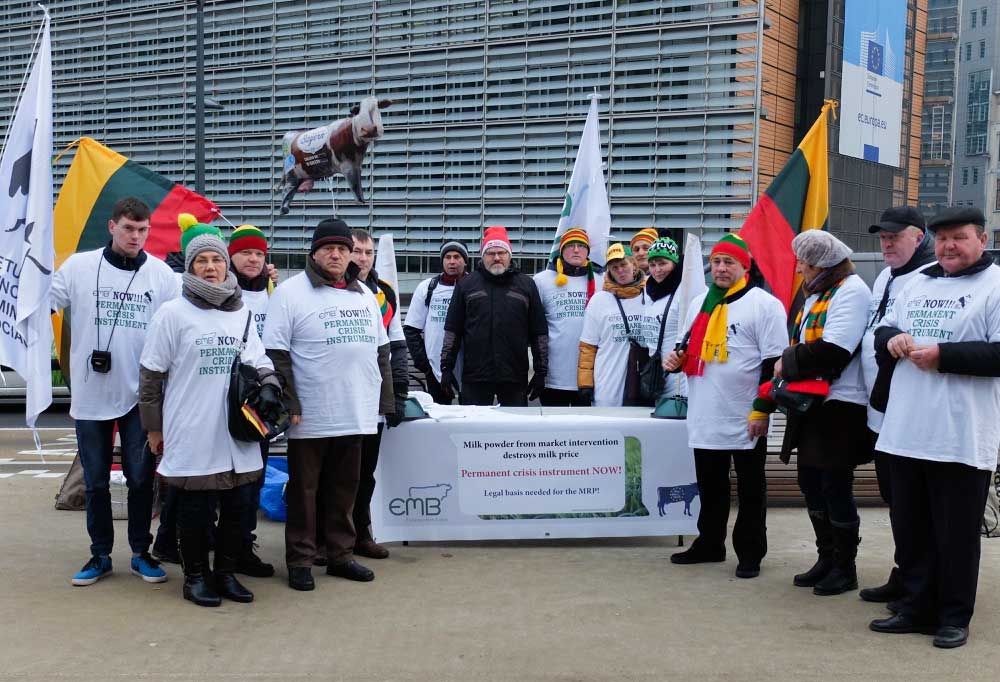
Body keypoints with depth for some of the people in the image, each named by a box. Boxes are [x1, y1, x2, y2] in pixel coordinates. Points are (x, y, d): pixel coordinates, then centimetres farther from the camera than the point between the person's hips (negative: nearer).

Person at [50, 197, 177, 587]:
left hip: (140, 395, 0)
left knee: (140, 478, 5)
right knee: (96, 481, 10)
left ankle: (141, 553, 19)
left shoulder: (161, 274, -1)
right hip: (89, 394, 0)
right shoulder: (79, 267, -3)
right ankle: (100, 555, 22)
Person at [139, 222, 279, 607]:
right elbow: (151, 374, -1)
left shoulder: (242, 312, 10)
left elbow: (257, 359, 20)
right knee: (195, 509, 3)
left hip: (237, 434, 5)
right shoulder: (174, 313, -3)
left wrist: (269, 382, -1)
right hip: (192, 435, -4)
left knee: (238, 506, 9)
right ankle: (196, 576, 19)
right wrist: (154, 427, 0)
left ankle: (226, 572, 24)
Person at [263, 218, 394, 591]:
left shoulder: (365, 294, 14)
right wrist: (288, 403, -15)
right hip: (310, 417, -5)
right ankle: (300, 560, 15)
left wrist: (385, 399, 13)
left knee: (345, 488, 14)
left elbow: (380, 350, 19)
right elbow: (276, 354, -10)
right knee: (304, 490, 5)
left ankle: (341, 555, 25)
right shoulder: (291, 292, -5)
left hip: (357, 414, 6)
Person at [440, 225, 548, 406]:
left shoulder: (527, 285, 9)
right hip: (475, 376, 0)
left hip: (515, 378, 0)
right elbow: (452, 330, 10)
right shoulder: (466, 284, 10)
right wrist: (447, 367, 4)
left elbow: (539, 332, 9)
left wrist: (541, 372, 4)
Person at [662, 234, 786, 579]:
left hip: (746, 421, -6)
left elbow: (774, 363, -11)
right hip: (704, 418, 6)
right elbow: (689, 347, 26)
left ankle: (750, 553, 15)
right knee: (710, 487, 17)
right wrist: (676, 358, 2)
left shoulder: (764, 304, -7)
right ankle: (709, 544, 30)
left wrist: (761, 411, -16)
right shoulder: (699, 303, 14)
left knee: (750, 491, 5)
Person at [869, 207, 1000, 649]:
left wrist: (942, 356, -19)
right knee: (910, 528, 13)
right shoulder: (916, 283, 15)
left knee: (956, 533, 3)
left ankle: (954, 617, 17)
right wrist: (891, 339, -1)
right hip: (905, 431, 6)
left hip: (962, 439, -6)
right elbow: (883, 328, 22)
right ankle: (916, 608, 26)